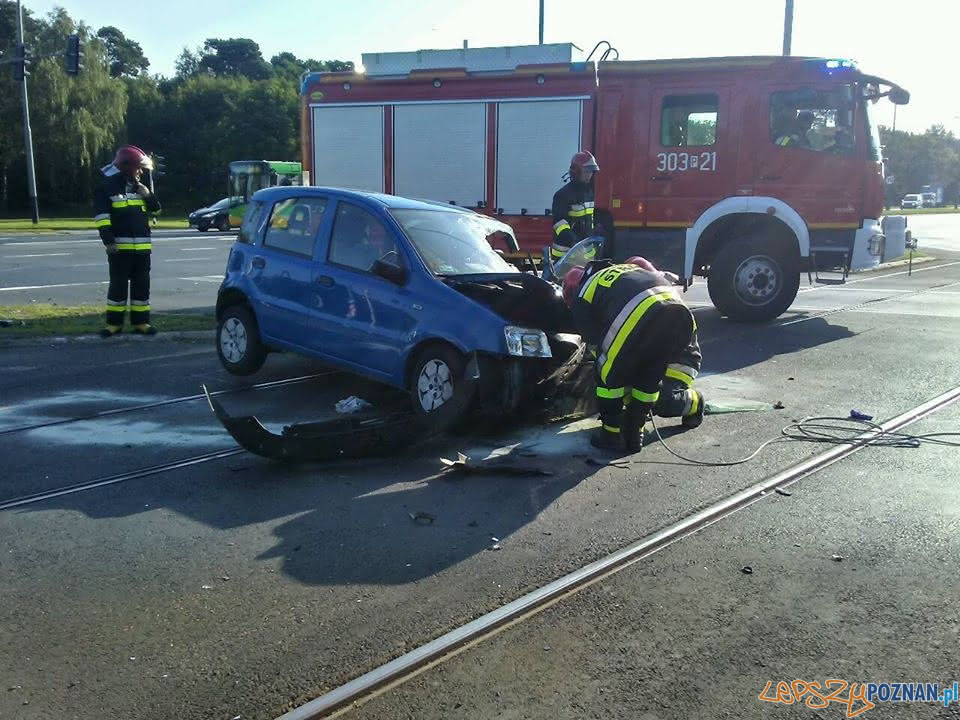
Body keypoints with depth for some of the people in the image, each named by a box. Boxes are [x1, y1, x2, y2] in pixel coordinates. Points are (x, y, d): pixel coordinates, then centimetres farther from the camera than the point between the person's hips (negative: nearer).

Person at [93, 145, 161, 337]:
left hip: (142, 246, 6)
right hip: (119, 246, -5)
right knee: (118, 284, -1)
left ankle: (141, 322, 14)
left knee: (142, 284, 7)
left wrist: (148, 195, -2)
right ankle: (114, 323, 7)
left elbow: (156, 208, 19)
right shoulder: (107, 186, -4)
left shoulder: (138, 186, 15)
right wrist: (108, 240, -17)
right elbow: (101, 215, -9)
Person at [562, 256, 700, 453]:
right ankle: (634, 434, 33)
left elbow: (596, 343, 22)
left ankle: (612, 435, 26)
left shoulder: (581, 298, 24)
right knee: (650, 376, 26)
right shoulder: (627, 269, 41)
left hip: (640, 319, -6)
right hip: (681, 314, 6)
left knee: (609, 374, 19)